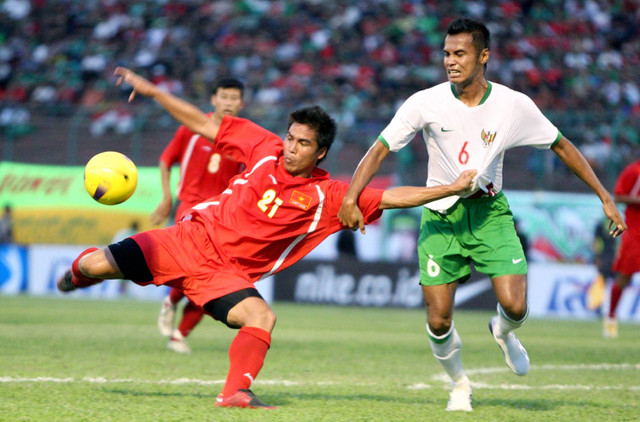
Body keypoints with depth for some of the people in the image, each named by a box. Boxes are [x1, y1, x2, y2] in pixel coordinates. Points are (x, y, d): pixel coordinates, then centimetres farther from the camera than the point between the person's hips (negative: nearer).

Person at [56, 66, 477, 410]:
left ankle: (236, 393, -26)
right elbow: (203, 124, 7)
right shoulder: (265, 148, 0)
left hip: (228, 272, 0)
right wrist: (151, 90, 3)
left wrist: (451, 189, -17)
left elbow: (392, 197, -7)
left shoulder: (329, 196, -3)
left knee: (262, 318, -29)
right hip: (190, 239, 0)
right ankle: (80, 271, 25)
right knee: (98, 265, -11)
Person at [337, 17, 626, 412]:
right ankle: (460, 383, 25)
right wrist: (351, 197, -22)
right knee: (438, 320, -6)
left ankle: (503, 332, 24)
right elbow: (380, 149, -8)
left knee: (515, 307, -16)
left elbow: (561, 146, 2)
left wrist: (605, 198, 1)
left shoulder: (514, 105, -10)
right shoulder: (425, 103, -13)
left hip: (489, 211, 0)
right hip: (441, 215, 0)